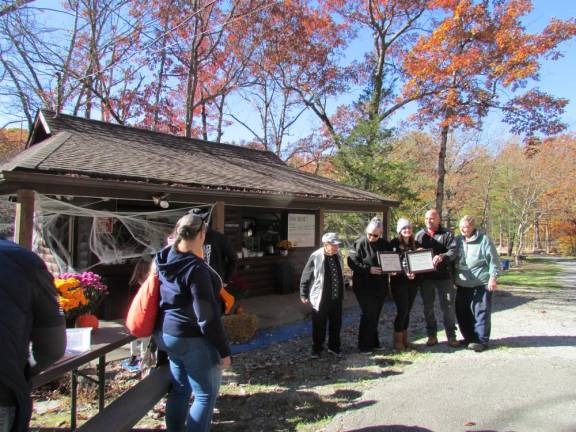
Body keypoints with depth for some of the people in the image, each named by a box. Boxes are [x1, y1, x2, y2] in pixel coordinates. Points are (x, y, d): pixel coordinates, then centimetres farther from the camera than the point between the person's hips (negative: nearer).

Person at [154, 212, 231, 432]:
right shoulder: (195, 268, -24)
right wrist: (224, 349, -16)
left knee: (180, 389, 21)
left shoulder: (165, 259, 2)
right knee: (206, 394, 6)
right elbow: (207, 315, -23)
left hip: (167, 334, 9)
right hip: (193, 339, -9)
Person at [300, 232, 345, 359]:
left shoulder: (338, 256, 2)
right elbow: (305, 276, -9)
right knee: (319, 326, 8)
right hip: (321, 299, -5)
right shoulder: (316, 257, -17)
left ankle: (334, 347, 34)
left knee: (336, 324, 16)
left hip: (336, 297, 6)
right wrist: (303, 294, -5)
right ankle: (317, 349, 26)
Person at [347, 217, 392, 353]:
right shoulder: (360, 243, -11)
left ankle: (374, 342, 29)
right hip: (364, 287, -6)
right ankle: (364, 345, 9)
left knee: (375, 315, 15)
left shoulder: (385, 244, 6)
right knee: (368, 314, -4)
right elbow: (352, 262, -15)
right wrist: (369, 269, -22)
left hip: (380, 286, 6)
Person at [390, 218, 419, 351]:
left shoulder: (415, 244, 11)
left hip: (413, 282, 5)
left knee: (407, 311, 10)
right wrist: (404, 274, -17)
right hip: (399, 281, -5)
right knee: (402, 310, -7)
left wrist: (415, 273, -5)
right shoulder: (394, 243, -3)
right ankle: (397, 340, 7)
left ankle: (404, 339, 21)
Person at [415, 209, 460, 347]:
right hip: (425, 276, 2)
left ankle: (451, 336, 17)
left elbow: (453, 251, -11)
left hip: (444, 276, -2)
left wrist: (442, 256, -31)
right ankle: (432, 335, 22)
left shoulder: (447, 234, 2)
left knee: (448, 306, 3)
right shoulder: (419, 235, 9)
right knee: (428, 307, 9)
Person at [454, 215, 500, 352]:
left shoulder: (484, 240, -7)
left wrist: (493, 277, -12)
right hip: (462, 284, 6)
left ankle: (481, 341, 7)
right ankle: (469, 338, 25)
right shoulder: (458, 240, 10)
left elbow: (494, 260, -6)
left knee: (481, 312, -2)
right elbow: (452, 260, 18)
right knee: (462, 313, 11)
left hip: (481, 284, -6)